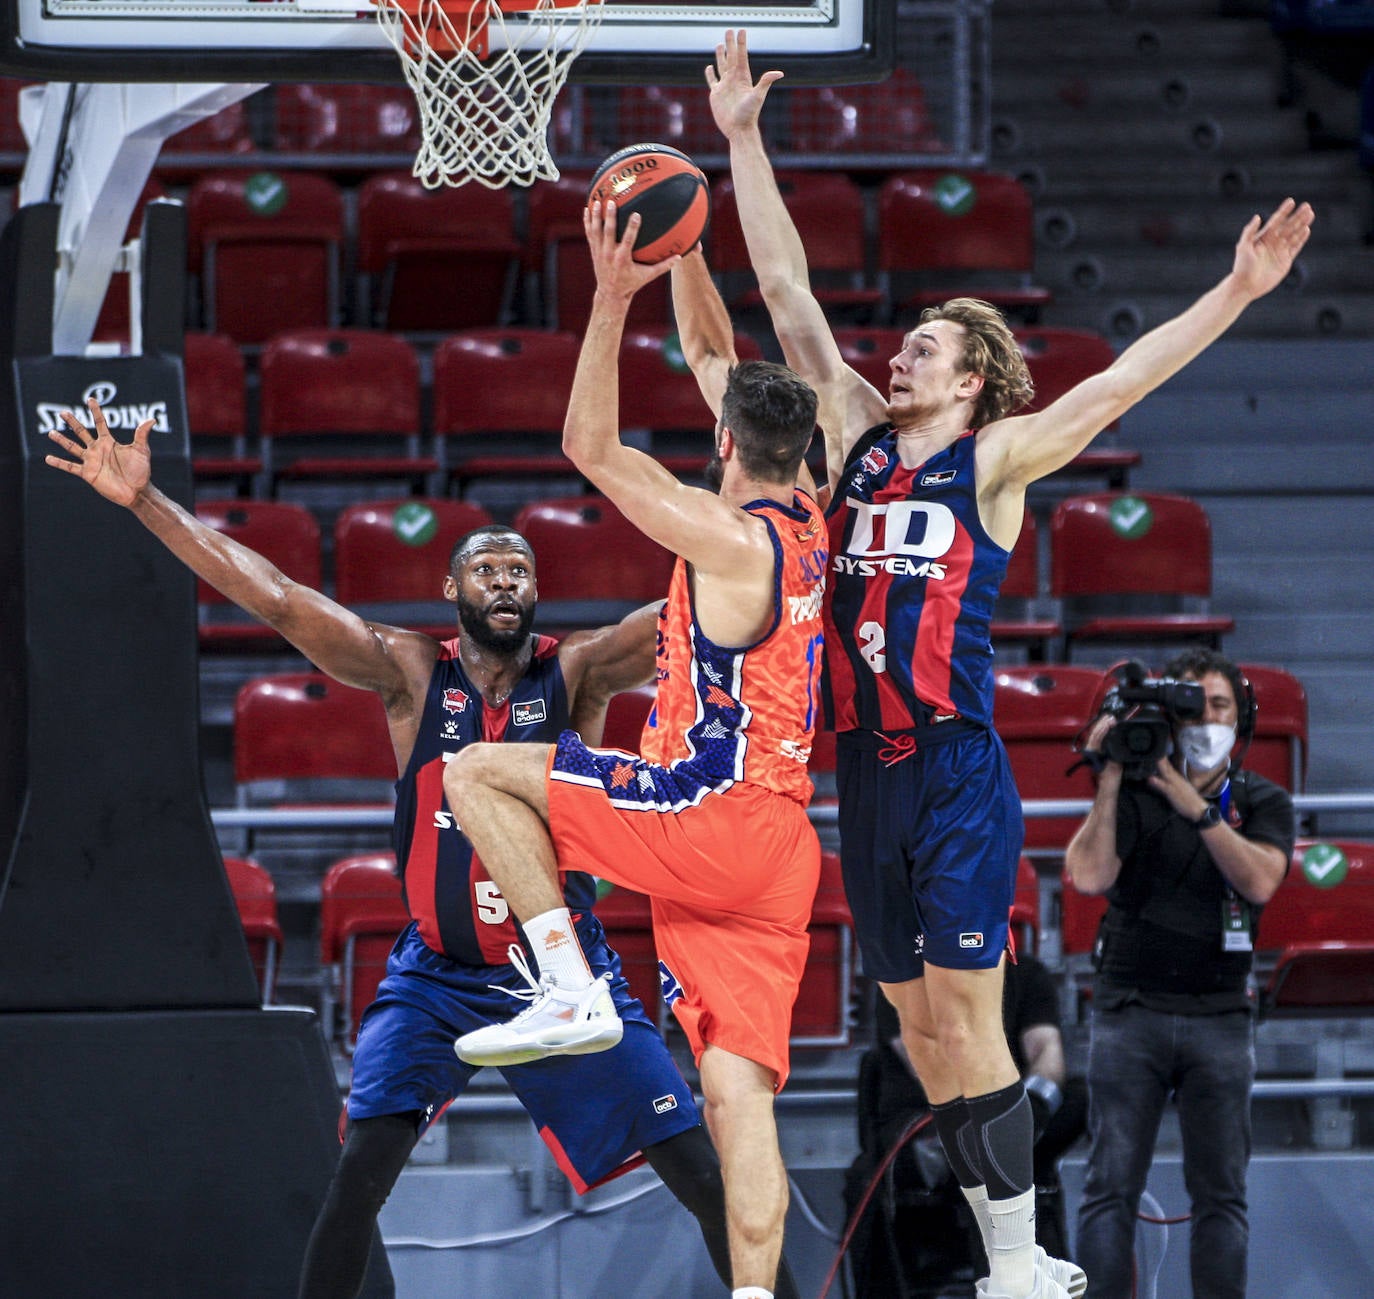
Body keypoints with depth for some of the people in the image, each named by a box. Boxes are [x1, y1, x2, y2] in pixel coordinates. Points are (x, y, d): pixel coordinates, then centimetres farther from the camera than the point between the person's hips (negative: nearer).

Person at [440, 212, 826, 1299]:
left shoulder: (734, 542, -11)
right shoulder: (801, 525, 13)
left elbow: (591, 448, -11)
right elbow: (717, 364, 25)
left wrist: (613, 301, -14)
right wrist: (685, 257, 24)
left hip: (710, 813, -8)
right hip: (777, 850, 8)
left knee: (478, 774, 3)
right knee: (739, 1092, 2)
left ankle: (572, 989, -4)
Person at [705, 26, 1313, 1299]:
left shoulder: (993, 461, 0)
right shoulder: (855, 434, 12)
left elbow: (1119, 382, -8)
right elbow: (785, 289, 13)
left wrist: (1237, 292, -17)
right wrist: (742, 140, 11)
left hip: (958, 774, -5)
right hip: (865, 769, 5)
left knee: (966, 1022, -8)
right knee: (920, 1029, 7)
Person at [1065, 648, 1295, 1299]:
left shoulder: (1263, 802, 7)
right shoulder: (1131, 796, 2)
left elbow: (1260, 882, -12)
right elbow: (1088, 876, -14)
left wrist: (1196, 807, -18)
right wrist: (1109, 780, -14)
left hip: (1219, 1018, 1)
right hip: (1131, 1010, -1)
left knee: (1221, 1192, -2)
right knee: (1111, 1188, -7)